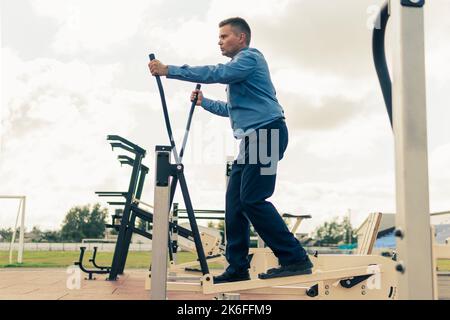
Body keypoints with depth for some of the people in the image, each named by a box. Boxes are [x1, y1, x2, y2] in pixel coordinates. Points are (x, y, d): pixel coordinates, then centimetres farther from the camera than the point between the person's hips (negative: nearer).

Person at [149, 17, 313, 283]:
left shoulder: (250, 56, -3)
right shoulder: (238, 67, 28)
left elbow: (216, 74, -19)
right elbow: (232, 109, 37)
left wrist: (169, 70, -18)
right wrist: (203, 102, 31)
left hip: (267, 133, -10)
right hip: (254, 138, 10)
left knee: (252, 199, -17)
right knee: (235, 200, 4)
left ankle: (295, 259, -11)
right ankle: (238, 267, 8)